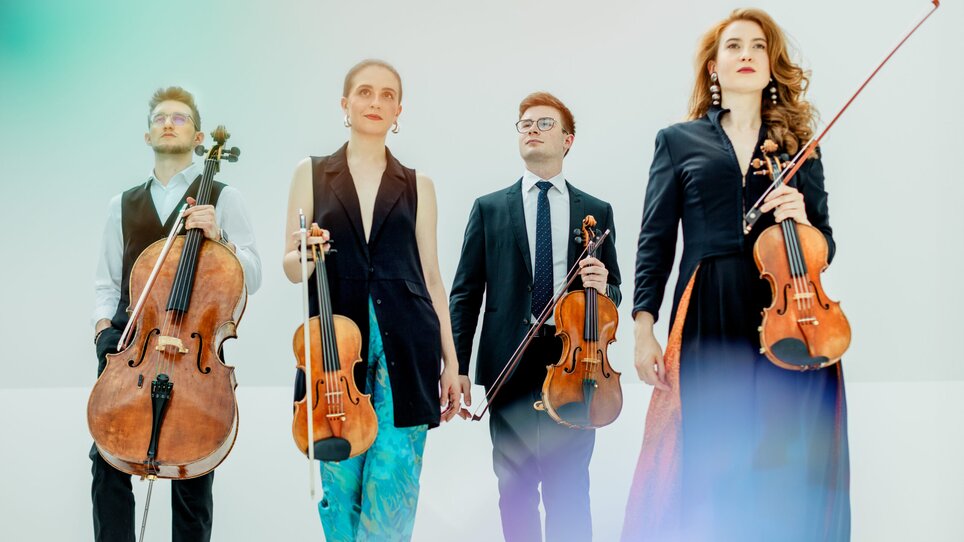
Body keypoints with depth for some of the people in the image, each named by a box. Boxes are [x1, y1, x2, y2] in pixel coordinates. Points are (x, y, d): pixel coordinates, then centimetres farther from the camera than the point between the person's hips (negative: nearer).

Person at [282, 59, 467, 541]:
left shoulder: (417, 186, 11)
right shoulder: (312, 175, 9)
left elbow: (431, 277, 11)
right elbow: (291, 267, 7)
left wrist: (451, 363, 6)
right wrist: (306, 256, -17)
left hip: (405, 349, 0)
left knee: (392, 484, -4)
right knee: (340, 485, 3)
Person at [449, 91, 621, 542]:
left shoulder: (596, 211, 10)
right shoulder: (489, 208, 9)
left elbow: (612, 293, 15)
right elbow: (465, 295, 5)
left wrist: (603, 287, -10)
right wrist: (456, 369, -3)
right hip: (510, 368, 0)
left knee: (569, 491, 2)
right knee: (516, 490, 6)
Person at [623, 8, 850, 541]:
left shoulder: (798, 147, 16)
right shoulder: (679, 141, 12)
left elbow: (823, 248, 16)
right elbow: (655, 242, 6)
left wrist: (804, 221, -7)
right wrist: (644, 328, -4)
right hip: (709, 322, -1)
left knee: (783, 465, -2)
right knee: (711, 454, -2)